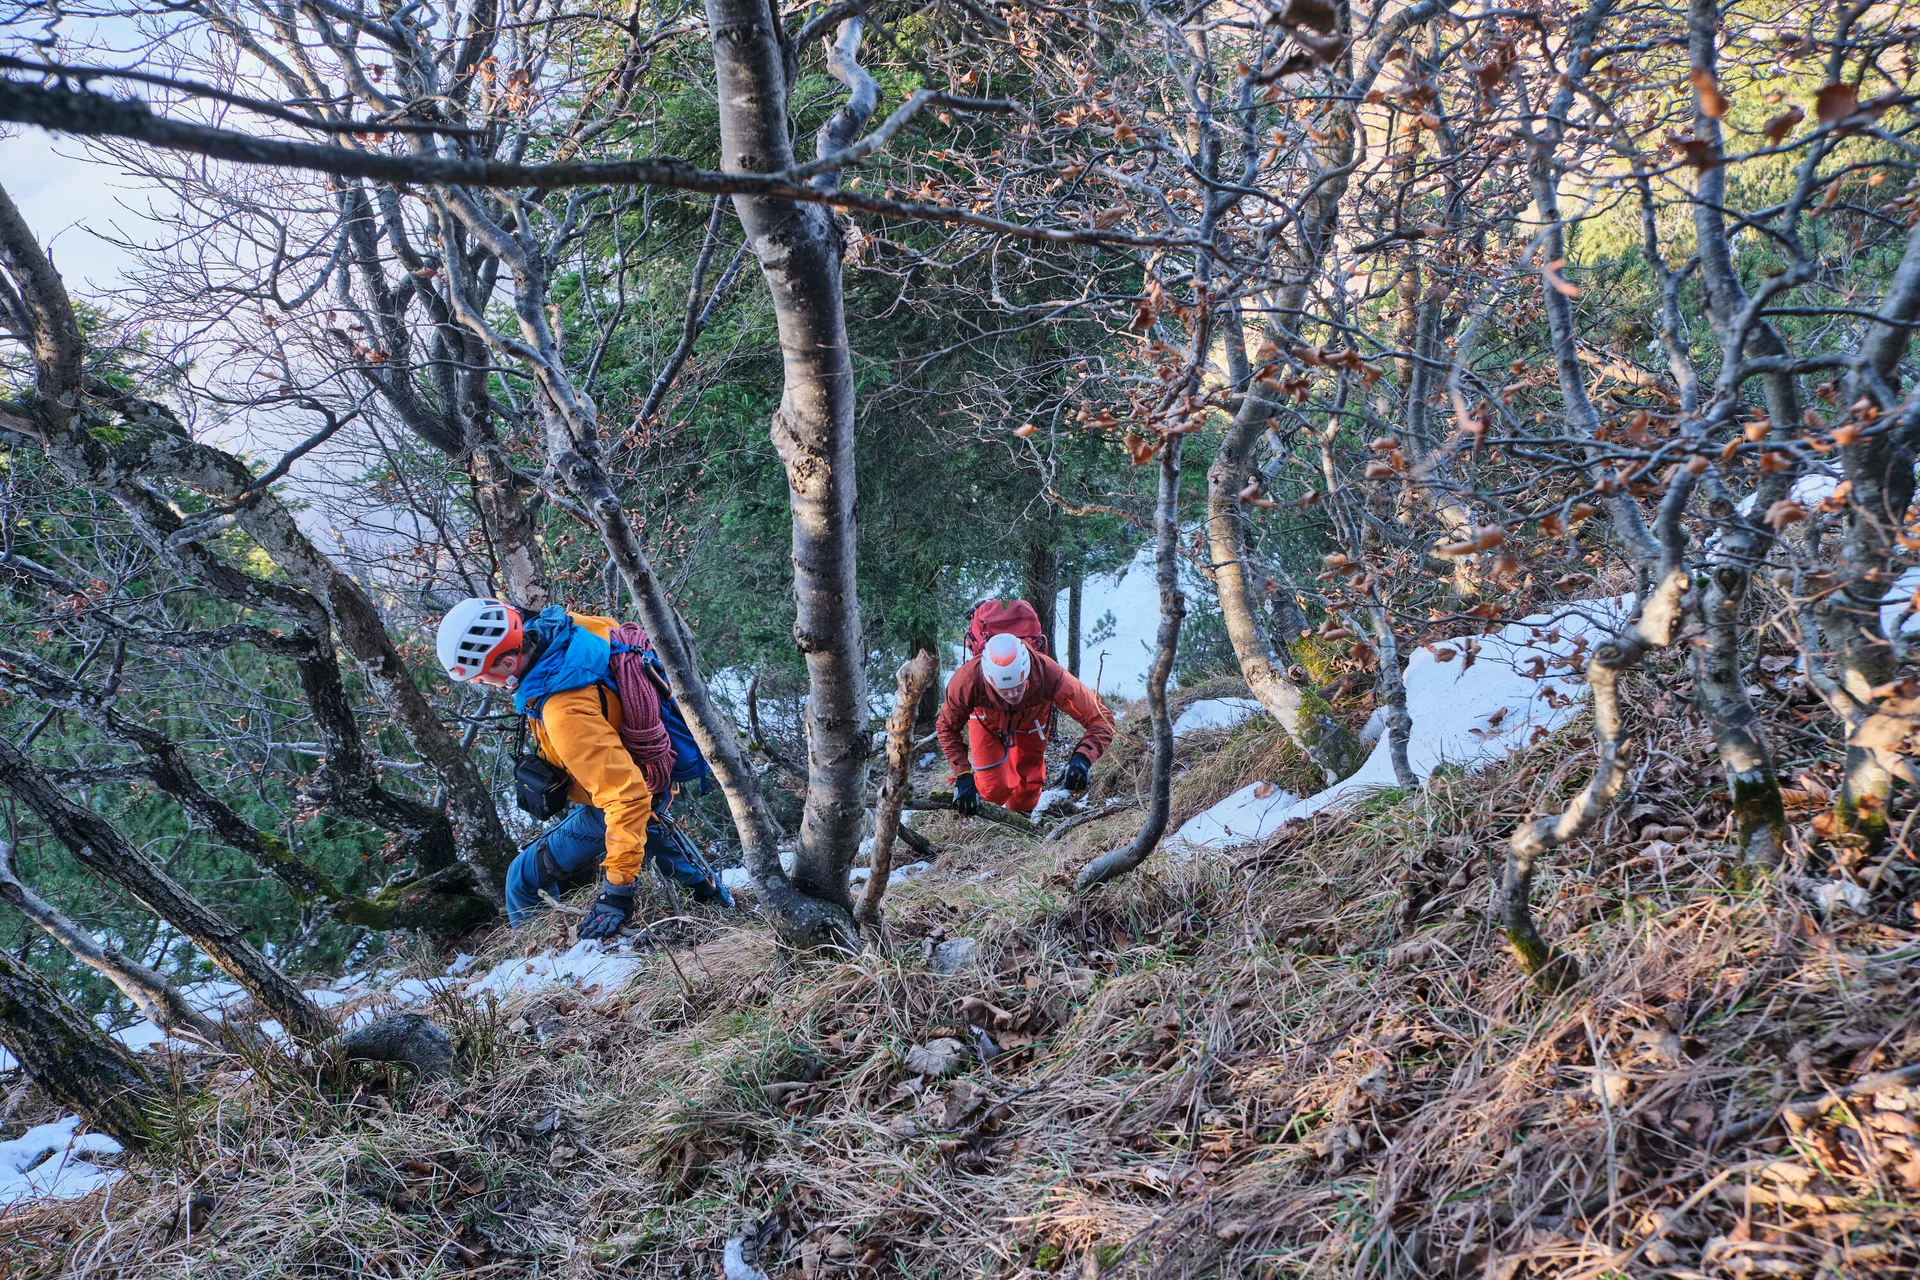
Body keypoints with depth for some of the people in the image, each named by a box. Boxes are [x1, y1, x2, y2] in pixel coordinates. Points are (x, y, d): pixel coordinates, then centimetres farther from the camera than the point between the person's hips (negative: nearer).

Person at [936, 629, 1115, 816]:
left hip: (1030, 722, 1)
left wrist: (1081, 759, -53)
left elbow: (1101, 719, -36)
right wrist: (963, 776, -27)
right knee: (996, 790, -13)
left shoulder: (1049, 675, -44)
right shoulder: (968, 680, -41)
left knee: (1023, 802, 7)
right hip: (987, 720, -1)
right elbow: (948, 727, -20)